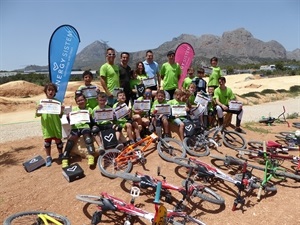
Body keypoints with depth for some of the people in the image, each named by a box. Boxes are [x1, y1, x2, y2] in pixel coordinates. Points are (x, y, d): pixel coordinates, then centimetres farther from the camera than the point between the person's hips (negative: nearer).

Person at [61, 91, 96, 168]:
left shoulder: (89, 109, 12)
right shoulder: (74, 109, 17)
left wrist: (90, 117, -15)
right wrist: (68, 118, -5)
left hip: (85, 127, -2)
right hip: (75, 128, 2)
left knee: (88, 138, -30)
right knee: (70, 140, -20)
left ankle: (91, 156, -34)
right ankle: (65, 159, -18)